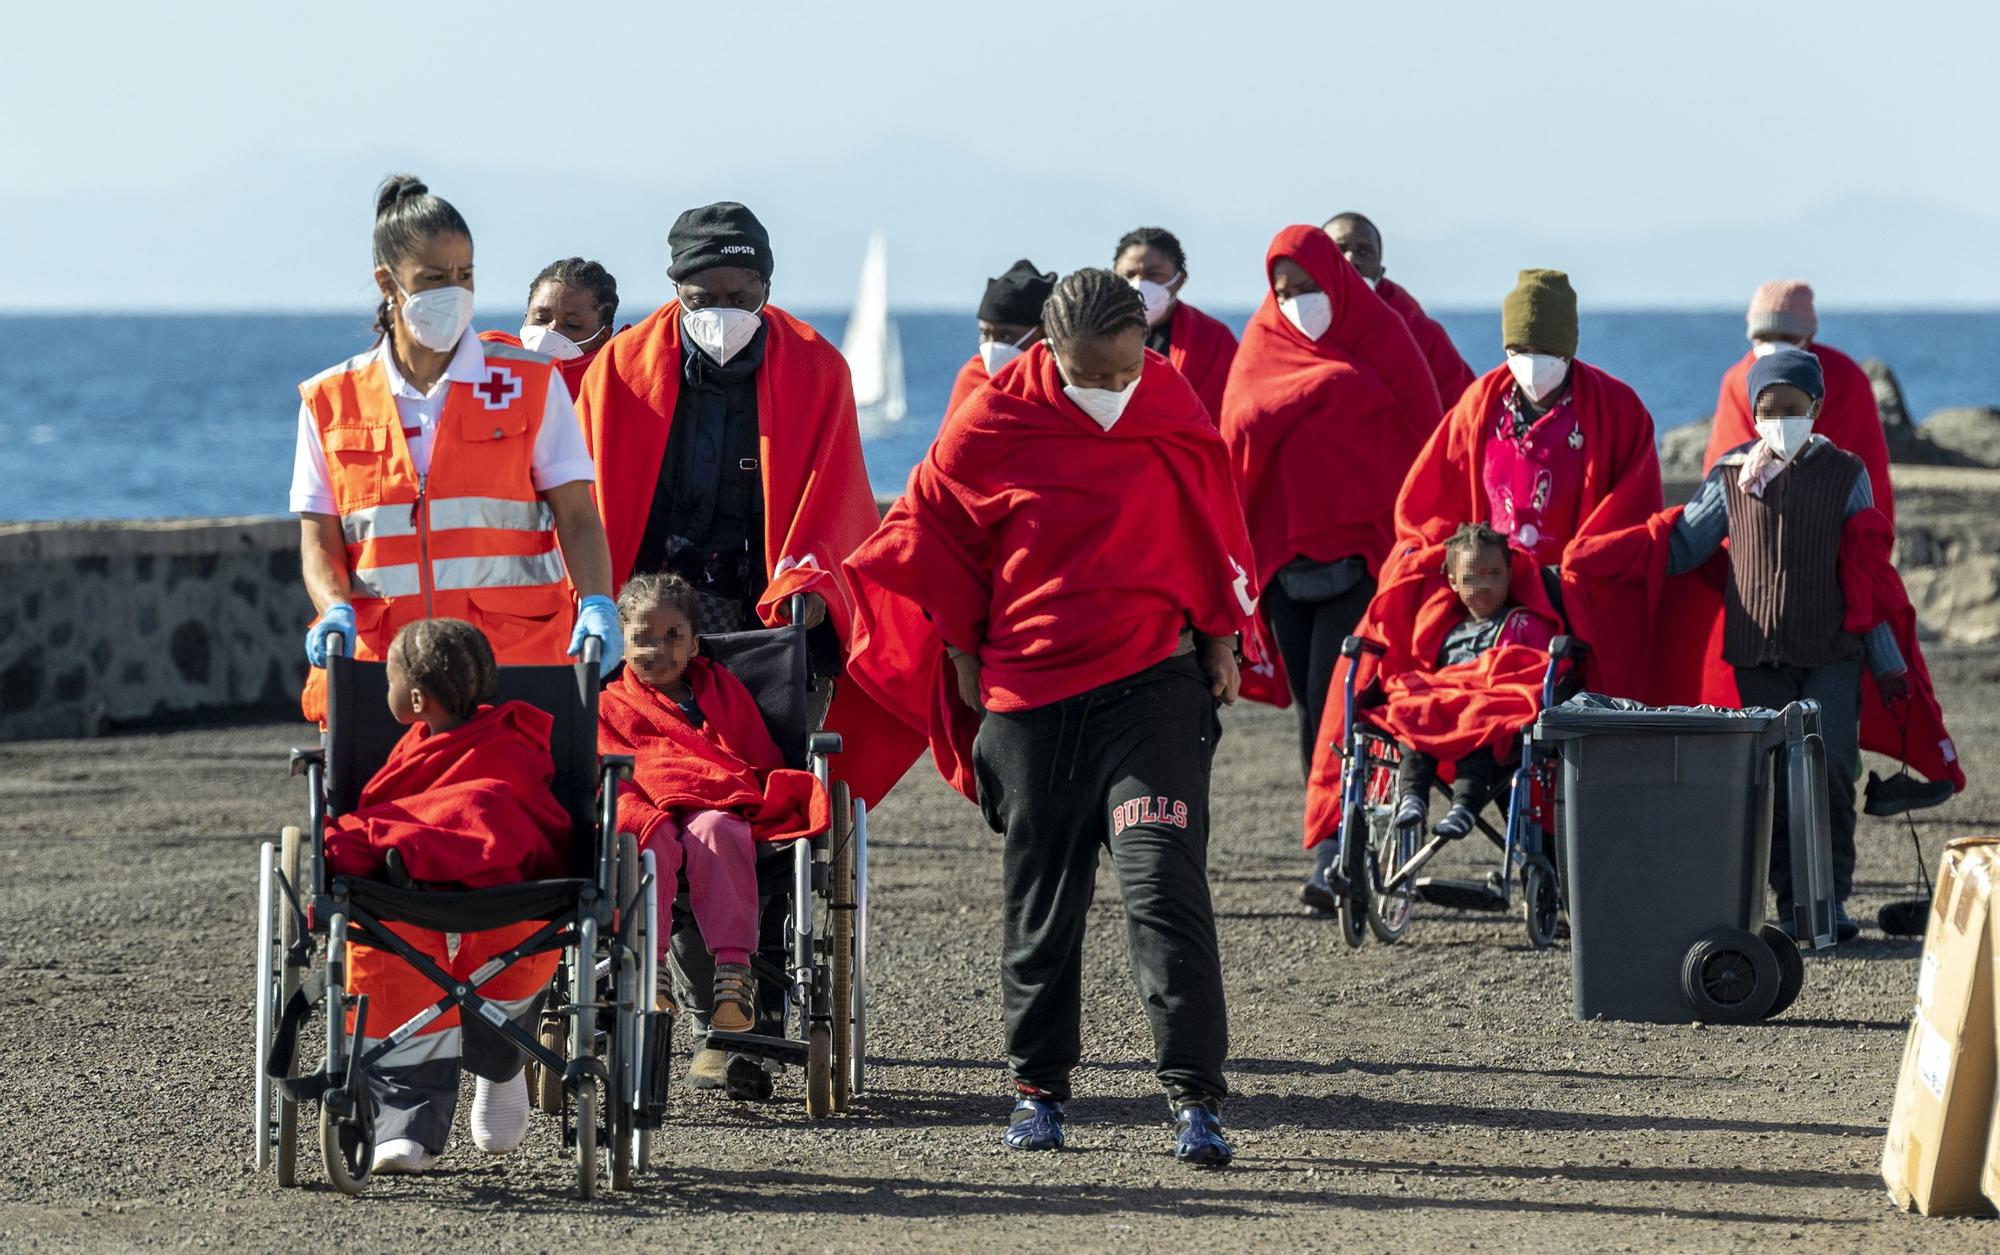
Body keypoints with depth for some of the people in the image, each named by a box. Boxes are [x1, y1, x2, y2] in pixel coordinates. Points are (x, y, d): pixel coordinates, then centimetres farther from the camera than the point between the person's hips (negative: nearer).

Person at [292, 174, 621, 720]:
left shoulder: (530, 384, 9)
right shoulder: (332, 403, 12)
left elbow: (577, 517, 4)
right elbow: (319, 538, 11)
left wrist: (597, 605, -14)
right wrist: (336, 610, -10)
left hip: (514, 660, -1)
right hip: (378, 664, 1)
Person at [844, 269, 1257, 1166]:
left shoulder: (1175, 412, 0)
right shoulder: (991, 425, -5)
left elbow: (1213, 523, 15)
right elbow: (929, 531, 9)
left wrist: (1219, 640, 14)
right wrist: (963, 654, 9)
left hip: (1151, 682, -1)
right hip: (1028, 692, 1)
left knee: (1163, 881, -13)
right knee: (1039, 898, 8)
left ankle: (1194, 1098, -14)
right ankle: (1037, 1088, 22)